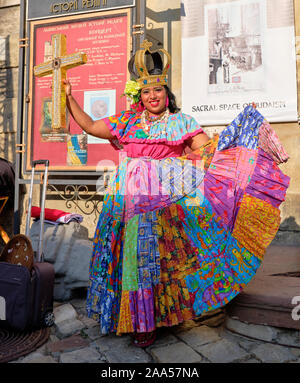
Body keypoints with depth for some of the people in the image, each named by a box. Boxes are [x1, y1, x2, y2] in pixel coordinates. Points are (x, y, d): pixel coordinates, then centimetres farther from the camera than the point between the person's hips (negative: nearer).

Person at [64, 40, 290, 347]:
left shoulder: (181, 122, 7)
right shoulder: (126, 122, 15)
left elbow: (211, 150, 1)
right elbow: (89, 126, 19)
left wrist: (244, 137, -6)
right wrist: (69, 97, 19)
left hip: (164, 201, -3)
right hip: (130, 200, 3)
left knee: (150, 252, -2)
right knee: (132, 251, 4)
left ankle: (146, 321, 12)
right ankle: (137, 317, 21)